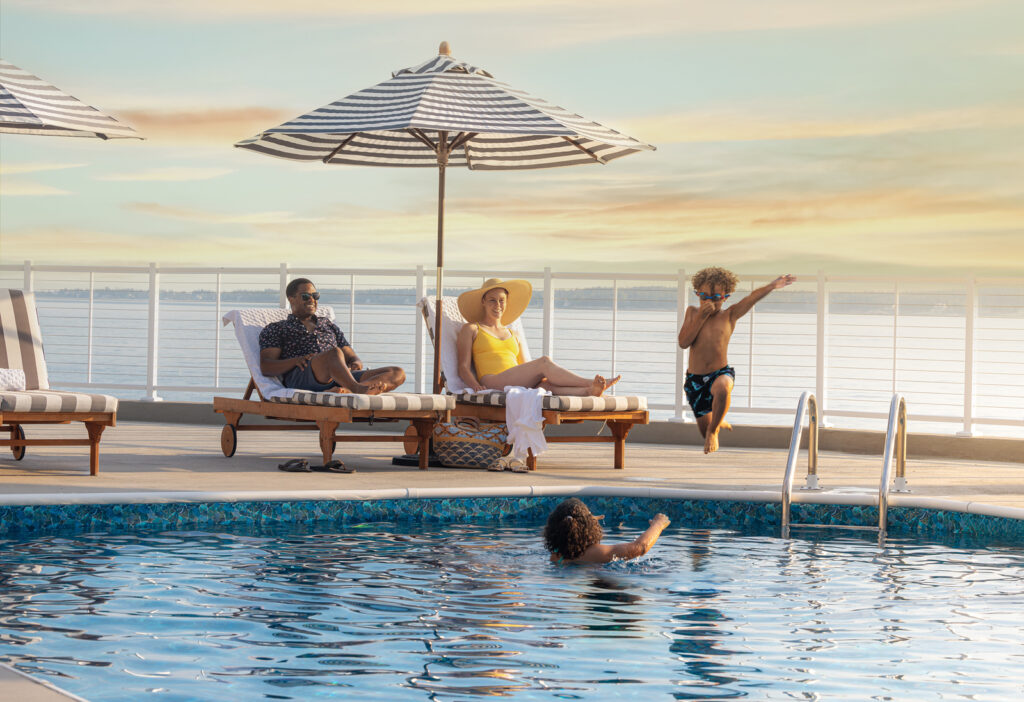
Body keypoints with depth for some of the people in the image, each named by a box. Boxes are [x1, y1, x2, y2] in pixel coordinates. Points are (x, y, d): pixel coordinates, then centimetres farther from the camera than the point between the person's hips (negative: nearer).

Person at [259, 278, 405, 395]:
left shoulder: (329, 326, 37)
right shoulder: (275, 329, 22)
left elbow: (351, 357, 31)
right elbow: (266, 367, 7)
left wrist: (356, 364, 2)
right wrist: (296, 361, -14)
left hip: (339, 379, 5)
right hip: (300, 378, -5)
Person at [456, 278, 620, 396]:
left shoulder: (514, 336, 32)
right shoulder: (471, 329, 19)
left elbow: (525, 374, 25)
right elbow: (463, 367, 8)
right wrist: (475, 386, -14)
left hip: (518, 388, 4)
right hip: (492, 384, -4)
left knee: (545, 384, -33)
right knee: (544, 362, -26)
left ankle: (590, 391, -57)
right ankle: (592, 383, -31)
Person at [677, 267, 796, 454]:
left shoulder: (730, 316, -2)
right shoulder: (692, 312, 3)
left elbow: (752, 297, -19)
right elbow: (683, 342, -9)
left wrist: (772, 286, -36)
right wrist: (701, 317, -15)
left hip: (720, 373, -2)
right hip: (695, 379, 2)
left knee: (722, 389, -41)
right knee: (704, 429, 9)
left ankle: (713, 429, -14)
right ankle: (718, 423, 49)